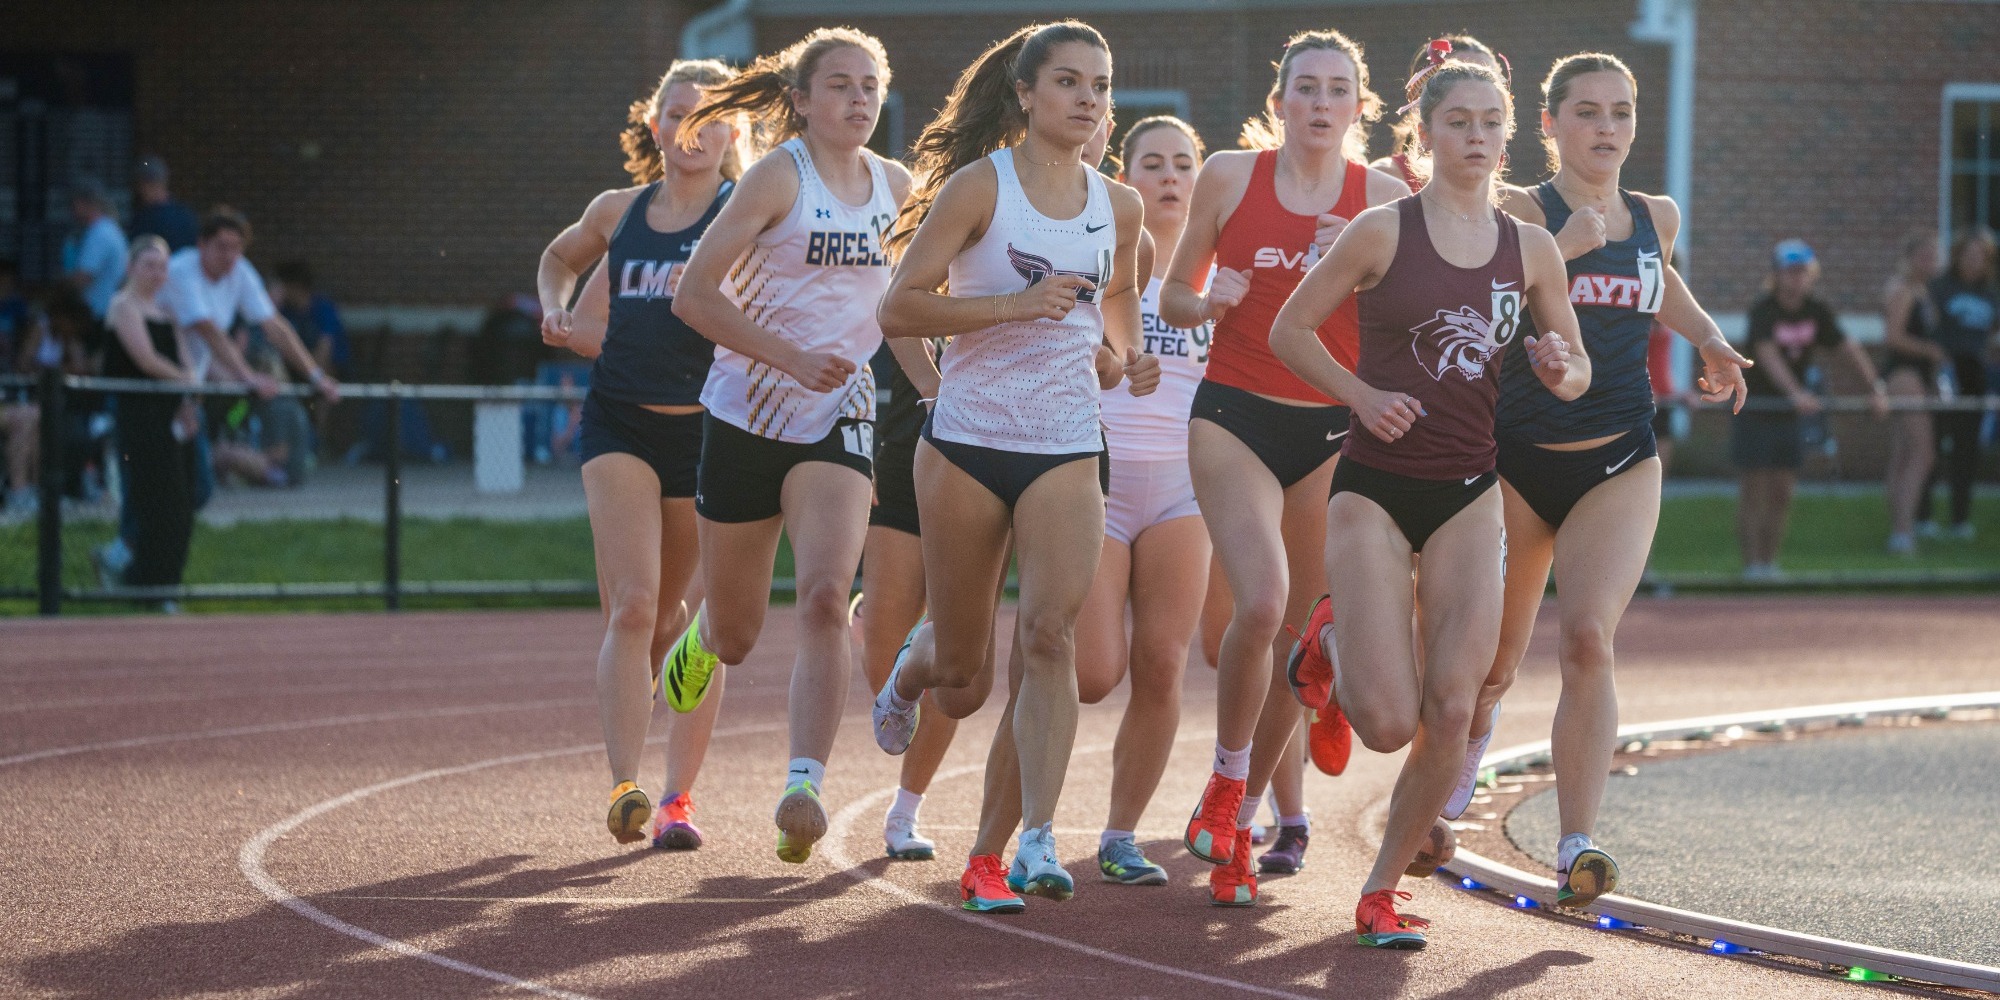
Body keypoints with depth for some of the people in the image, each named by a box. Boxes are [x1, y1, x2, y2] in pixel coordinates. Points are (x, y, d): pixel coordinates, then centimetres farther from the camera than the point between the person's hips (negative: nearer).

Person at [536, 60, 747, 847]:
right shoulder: (619, 212, 10)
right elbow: (559, 257, 29)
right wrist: (555, 311, 11)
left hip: (706, 426, -1)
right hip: (620, 422, 1)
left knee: (683, 618, 7)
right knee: (633, 605, -14)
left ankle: (677, 796, 17)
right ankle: (624, 788, -21)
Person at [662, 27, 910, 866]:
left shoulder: (897, 188, 4)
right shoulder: (780, 176, -11)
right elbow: (693, 296, -15)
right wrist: (792, 357, -23)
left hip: (837, 422, 2)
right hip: (747, 417, -2)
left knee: (824, 599, -22)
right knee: (736, 632, 9)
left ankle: (804, 789, -26)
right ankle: (701, 639, 47)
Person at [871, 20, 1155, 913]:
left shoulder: (1118, 207, 7)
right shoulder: (980, 186, -7)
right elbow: (898, 309, -11)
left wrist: (1122, 357, 7)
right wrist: (1018, 304, -21)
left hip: (1066, 451, 2)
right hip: (967, 443, -2)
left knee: (1051, 635, -19)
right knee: (963, 673, 8)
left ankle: (1028, 840, -20)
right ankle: (912, 668, 46)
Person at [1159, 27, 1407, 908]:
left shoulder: (1384, 201, 2)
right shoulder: (1231, 175, 2)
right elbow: (1172, 299, 10)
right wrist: (1208, 302, -10)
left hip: (1333, 432, 2)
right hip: (1235, 416, -2)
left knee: (1297, 638, 4)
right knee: (1260, 604, -23)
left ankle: (1237, 827, 21)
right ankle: (1227, 775, 1)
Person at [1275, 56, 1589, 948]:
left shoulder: (1531, 248, 5)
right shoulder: (1385, 229, -5)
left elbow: (1577, 371, 14)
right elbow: (1288, 330, 2)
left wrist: (1561, 372, -9)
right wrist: (1363, 396, -11)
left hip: (1468, 495, 3)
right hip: (1375, 488, -3)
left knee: (1450, 715, -8)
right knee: (1387, 723, -11)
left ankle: (1382, 890, 10)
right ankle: (1329, 647, 24)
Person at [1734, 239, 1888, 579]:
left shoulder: (1817, 311, 0)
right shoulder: (1764, 311, -18)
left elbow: (1849, 348, -2)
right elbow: (1767, 355, -33)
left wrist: (1876, 387, -15)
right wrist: (1796, 393, -47)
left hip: (1789, 412, 5)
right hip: (1756, 407, -5)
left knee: (1782, 491, 4)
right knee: (1755, 487, -5)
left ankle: (1769, 561, 13)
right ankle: (1752, 563, -1)